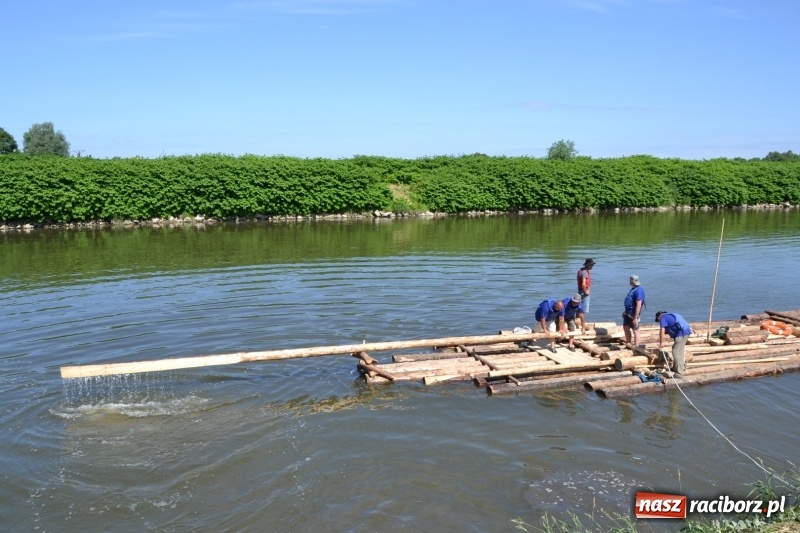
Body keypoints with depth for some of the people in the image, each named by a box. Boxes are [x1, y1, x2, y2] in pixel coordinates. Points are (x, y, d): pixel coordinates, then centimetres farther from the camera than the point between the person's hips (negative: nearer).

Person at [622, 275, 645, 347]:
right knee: (626, 327, 18)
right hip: (628, 312, 10)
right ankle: (628, 344, 30)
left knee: (635, 330, -1)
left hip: (633, 314, -10)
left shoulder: (638, 290, -23)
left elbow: (638, 305, -27)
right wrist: (626, 311, 24)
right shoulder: (634, 288, 9)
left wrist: (635, 318, -27)